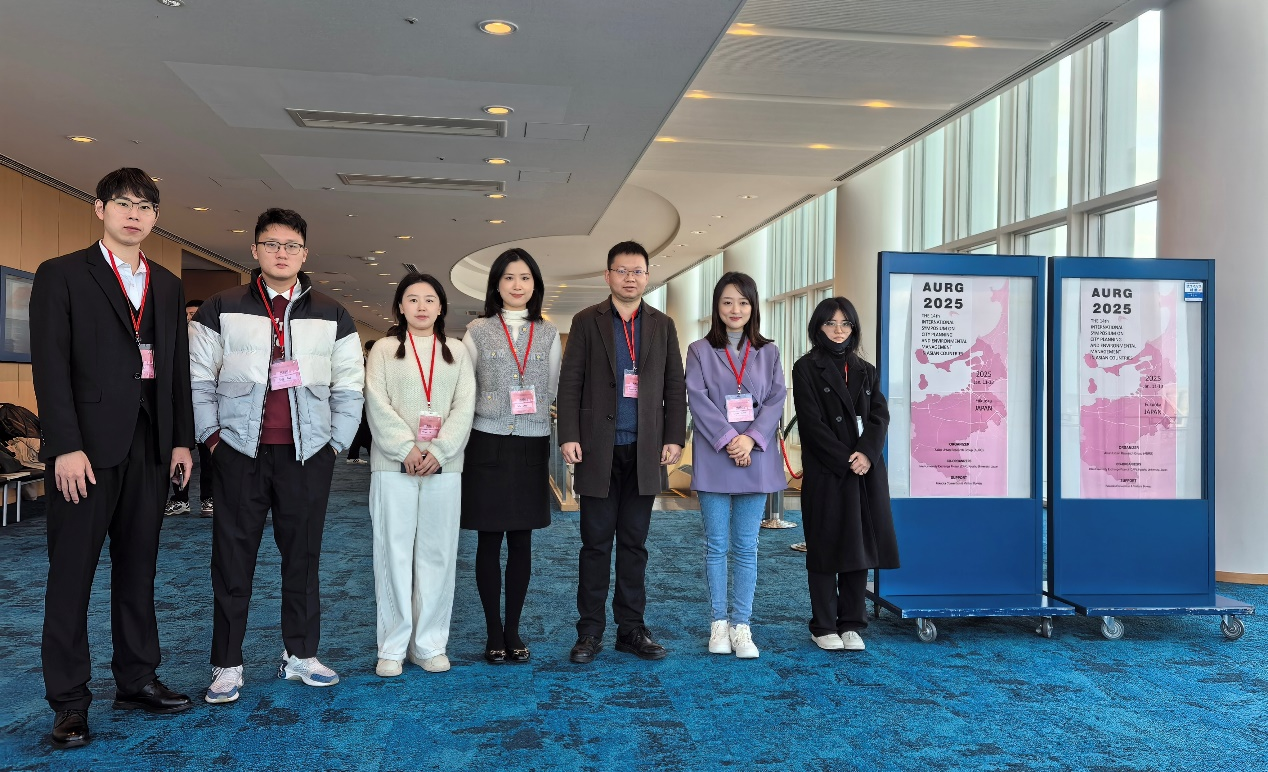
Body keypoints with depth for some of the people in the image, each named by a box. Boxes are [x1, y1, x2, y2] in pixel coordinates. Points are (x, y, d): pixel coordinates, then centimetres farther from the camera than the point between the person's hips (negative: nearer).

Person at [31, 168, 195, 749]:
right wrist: (66, 446, -16)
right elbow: (50, 366, -9)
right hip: (87, 445, -5)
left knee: (138, 566, 12)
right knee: (72, 571, 2)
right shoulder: (61, 275, -1)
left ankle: (136, 680, 23)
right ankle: (68, 701, 10)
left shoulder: (167, 285, 15)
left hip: (150, 444, 5)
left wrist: (182, 438, 7)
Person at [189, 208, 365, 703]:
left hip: (308, 453, 1)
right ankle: (226, 666, 11)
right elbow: (199, 378, 4)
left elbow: (348, 387, 9)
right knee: (232, 556, 2)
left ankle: (300, 655, 20)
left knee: (303, 554, 7)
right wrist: (212, 435, -3)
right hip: (240, 452, -1)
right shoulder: (221, 310, 5)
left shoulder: (331, 316, 9)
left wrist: (336, 442, 2)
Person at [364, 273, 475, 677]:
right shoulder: (384, 350, 9)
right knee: (394, 553, -1)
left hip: (443, 466, 2)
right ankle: (393, 647, 7)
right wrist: (406, 449, -14)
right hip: (393, 466, -1)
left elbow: (464, 407, 2)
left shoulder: (456, 353, 13)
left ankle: (430, 644, 11)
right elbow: (378, 404, -3)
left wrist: (438, 451, -11)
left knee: (437, 553, 3)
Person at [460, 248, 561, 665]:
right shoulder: (478, 331, 1)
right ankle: (493, 631, 14)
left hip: (532, 446, 2)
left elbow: (553, 390, 10)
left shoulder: (548, 333, 7)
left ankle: (513, 629, 17)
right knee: (490, 540, 3)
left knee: (521, 540, 7)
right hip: (488, 445, -2)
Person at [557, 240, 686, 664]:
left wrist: (675, 437, 0)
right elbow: (569, 383, -1)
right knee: (596, 544, 3)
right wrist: (569, 436, -9)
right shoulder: (586, 322, 3)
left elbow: (675, 387, 9)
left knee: (634, 544, 9)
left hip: (645, 452, 2)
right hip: (599, 450, -2)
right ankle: (590, 632, 12)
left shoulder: (663, 325, 10)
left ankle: (631, 628, 17)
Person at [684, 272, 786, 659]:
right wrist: (728, 441, -15)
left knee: (746, 547, 4)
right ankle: (719, 622, 14)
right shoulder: (700, 351, 4)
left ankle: (741, 625, 11)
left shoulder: (768, 352, 10)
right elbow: (699, 401, -6)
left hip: (756, 458, 2)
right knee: (716, 545, 4)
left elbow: (776, 399, 1)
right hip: (714, 460, -1)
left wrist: (751, 439, -13)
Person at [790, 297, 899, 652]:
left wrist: (866, 453, -12)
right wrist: (845, 460, -14)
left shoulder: (865, 371, 15)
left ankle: (851, 624, 14)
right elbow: (812, 424, -9)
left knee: (859, 545, 6)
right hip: (825, 473, -4)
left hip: (866, 472, 5)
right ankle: (824, 627, 10)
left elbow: (880, 416, 5)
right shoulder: (807, 369, -1)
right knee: (826, 547, 1)